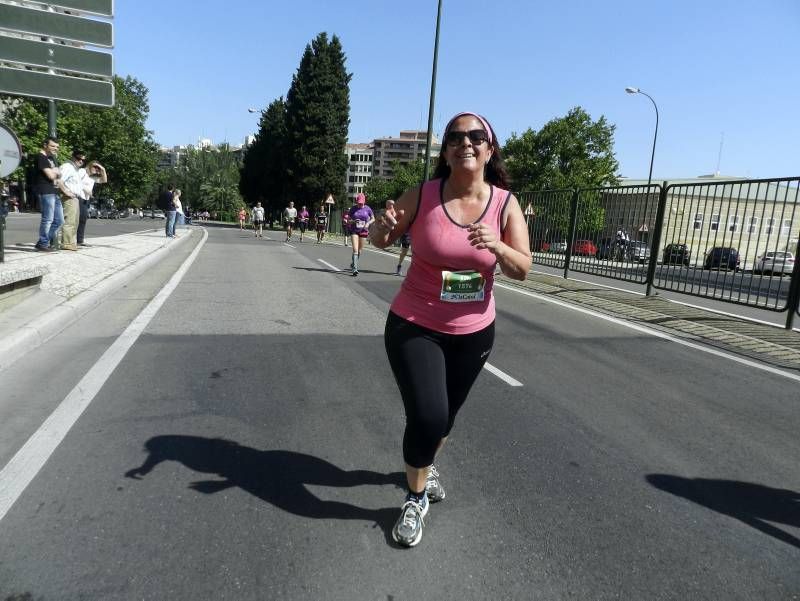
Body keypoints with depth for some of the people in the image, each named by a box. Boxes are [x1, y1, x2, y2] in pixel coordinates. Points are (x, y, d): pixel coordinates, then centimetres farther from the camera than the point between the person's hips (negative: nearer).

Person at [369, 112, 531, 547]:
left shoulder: (506, 204, -8)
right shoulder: (421, 196, -12)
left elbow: (523, 270, -9)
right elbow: (380, 240, 0)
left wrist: (497, 247, -30)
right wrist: (383, 228, -24)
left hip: (474, 333, 3)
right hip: (414, 327, -2)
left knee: (445, 416, 19)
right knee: (427, 416, -14)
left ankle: (425, 466, 53)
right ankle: (416, 498, 17)